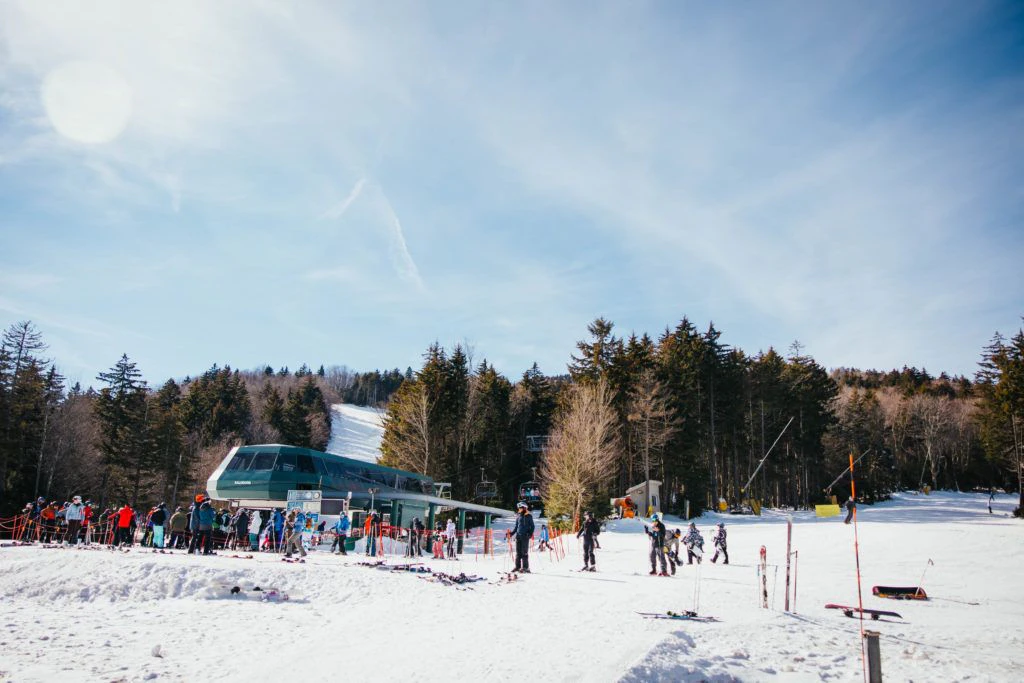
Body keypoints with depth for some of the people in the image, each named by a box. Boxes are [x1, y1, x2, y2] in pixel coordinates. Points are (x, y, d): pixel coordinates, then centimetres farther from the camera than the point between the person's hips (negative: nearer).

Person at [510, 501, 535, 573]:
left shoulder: (529, 516, 0)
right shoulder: (518, 516, 13)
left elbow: (532, 526, 1)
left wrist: (530, 534, -12)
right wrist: (511, 533, 12)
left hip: (525, 536, -5)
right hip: (518, 536, 5)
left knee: (524, 552, -5)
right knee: (518, 552, 6)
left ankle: (525, 568, -2)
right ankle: (518, 566, 11)